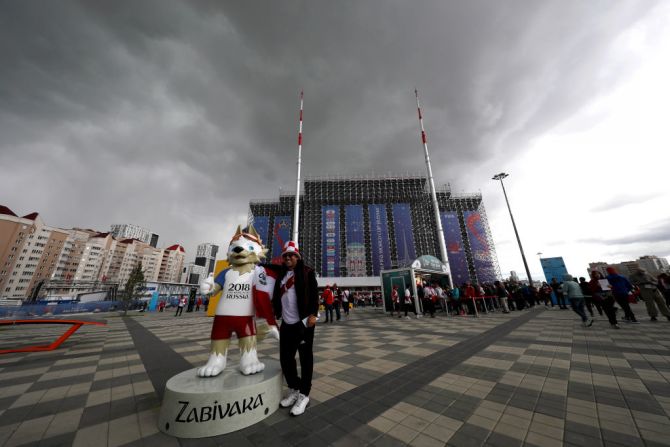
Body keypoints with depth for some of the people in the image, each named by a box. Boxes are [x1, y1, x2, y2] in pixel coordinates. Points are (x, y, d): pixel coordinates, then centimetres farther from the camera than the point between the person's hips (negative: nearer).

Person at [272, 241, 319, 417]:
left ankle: (304, 395, 22)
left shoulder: (307, 272, -3)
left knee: (305, 358, 6)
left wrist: (313, 314, -18)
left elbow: (314, 293, -11)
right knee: (285, 357, 13)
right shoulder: (281, 274, 13)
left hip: (303, 322, -6)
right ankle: (294, 389, 34)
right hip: (286, 323, 6)